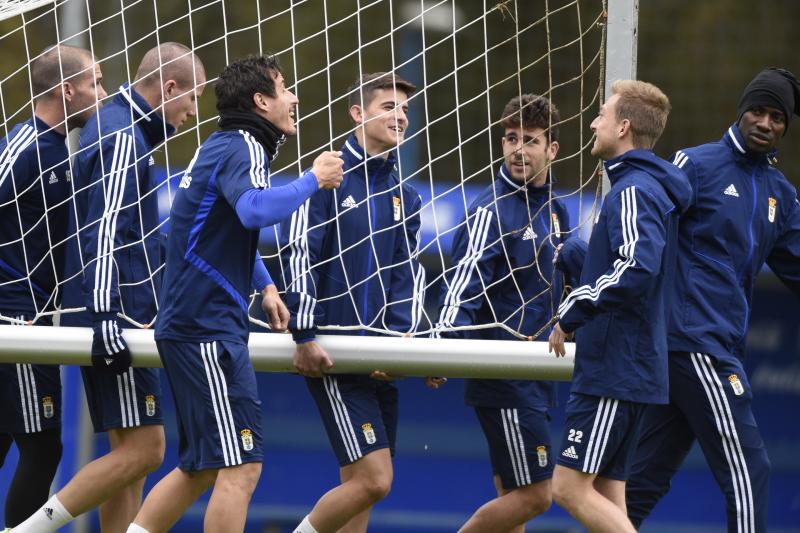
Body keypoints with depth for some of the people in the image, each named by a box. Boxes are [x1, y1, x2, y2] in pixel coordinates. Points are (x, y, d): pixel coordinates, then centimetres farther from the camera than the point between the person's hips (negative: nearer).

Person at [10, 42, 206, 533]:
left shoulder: (115, 128, 19)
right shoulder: (123, 138, -12)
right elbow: (105, 231, -21)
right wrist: (104, 318, -27)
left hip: (123, 320, 10)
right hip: (118, 317, -10)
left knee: (132, 454, 8)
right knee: (143, 449, -11)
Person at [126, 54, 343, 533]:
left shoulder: (226, 146, 20)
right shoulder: (243, 148, -11)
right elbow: (255, 210, -34)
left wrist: (266, 286, 28)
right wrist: (313, 180, -20)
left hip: (193, 327, 10)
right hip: (207, 329, -10)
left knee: (201, 469, 16)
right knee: (241, 469, -13)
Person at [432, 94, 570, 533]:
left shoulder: (553, 209, 11)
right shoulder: (491, 211, -15)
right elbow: (462, 287, -24)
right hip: (503, 381, -8)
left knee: (513, 496, 10)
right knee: (533, 496, -10)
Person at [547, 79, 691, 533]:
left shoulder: (633, 191, -14)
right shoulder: (652, 189, 17)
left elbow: (637, 270, -28)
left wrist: (572, 313, -19)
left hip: (615, 368, -10)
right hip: (634, 366, 10)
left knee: (570, 488, -10)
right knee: (606, 495, 8)